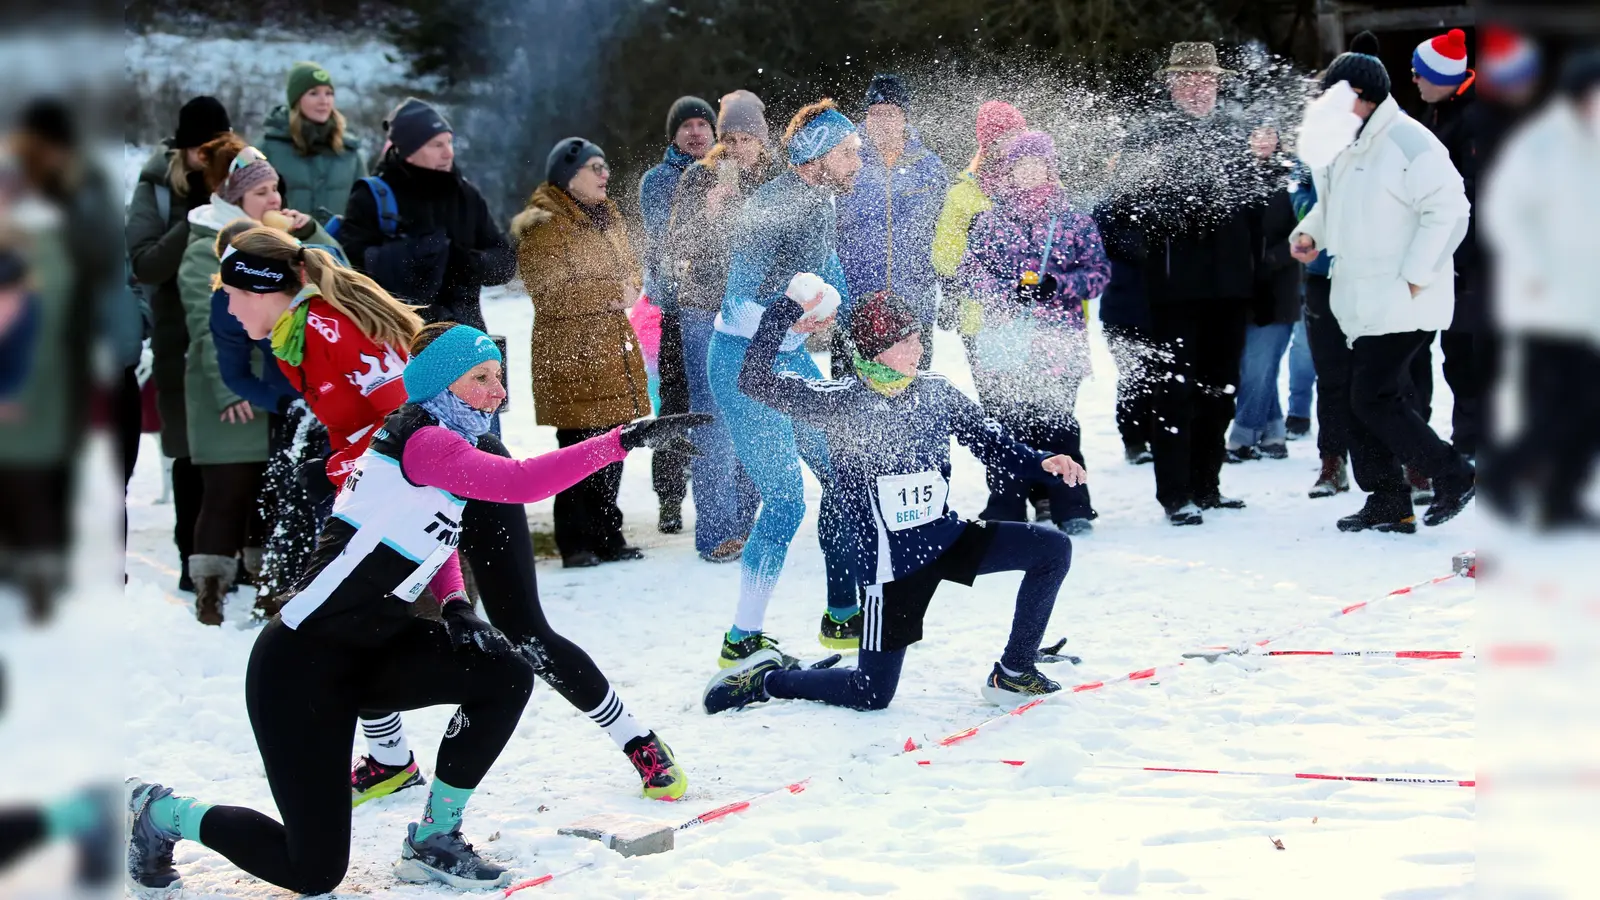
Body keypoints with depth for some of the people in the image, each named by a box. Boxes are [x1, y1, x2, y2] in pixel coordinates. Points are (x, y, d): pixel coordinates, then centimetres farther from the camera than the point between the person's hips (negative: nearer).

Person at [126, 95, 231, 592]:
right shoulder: (157, 187, -2)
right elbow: (145, 264, -11)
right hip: (183, 341, -1)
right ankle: (193, 557, 11)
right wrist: (195, 225, -23)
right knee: (192, 451, 2)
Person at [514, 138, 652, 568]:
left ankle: (606, 536, 19)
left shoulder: (608, 215, 16)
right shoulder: (544, 226, -10)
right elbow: (551, 290, -18)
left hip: (613, 347, 8)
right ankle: (577, 543, 2)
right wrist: (613, 294, -13)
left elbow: (629, 266, 23)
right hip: (569, 352, -8)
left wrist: (630, 289, -1)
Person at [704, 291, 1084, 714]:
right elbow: (756, 381, -17)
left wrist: (1041, 463, -9)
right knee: (872, 695, -1)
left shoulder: (936, 393, 1)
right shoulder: (841, 403, -12)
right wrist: (784, 315, -26)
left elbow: (990, 440, 8)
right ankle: (765, 679, 23)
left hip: (947, 537, 5)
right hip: (891, 562, -5)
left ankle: (1013, 674, 4)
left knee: (1052, 548, -7)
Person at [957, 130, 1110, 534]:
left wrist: (1057, 286, -10)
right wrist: (1006, 295, -12)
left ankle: (1073, 511, 4)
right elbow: (971, 270, 6)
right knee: (1005, 422, -2)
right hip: (1004, 338, 1)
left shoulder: (1075, 220, 8)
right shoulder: (988, 220, 10)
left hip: (1059, 338, -1)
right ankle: (1004, 511, 7)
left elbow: (1098, 269, 6)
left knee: (1057, 421, -4)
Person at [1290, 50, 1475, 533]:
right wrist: (1309, 233, 7)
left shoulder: (1407, 142, -16)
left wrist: (1416, 275, -18)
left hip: (1403, 306, -9)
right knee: (1364, 401, 9)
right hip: (1364, 305, 9)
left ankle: (1452, 476, 2)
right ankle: (1388, 503, 17)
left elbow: (1448, 209, -18)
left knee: (1375, 399, -12)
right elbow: (1332, 204, 28)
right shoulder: (1343, 148, 12)